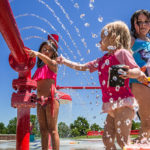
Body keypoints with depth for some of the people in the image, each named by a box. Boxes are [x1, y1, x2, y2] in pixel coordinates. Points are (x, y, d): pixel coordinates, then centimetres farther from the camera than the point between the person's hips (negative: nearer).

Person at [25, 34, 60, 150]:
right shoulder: (39, 68, 20)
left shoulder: (53, 63, 3)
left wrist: (38, 54, -37)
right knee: (43, 130, 7)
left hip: (51, 99, -6)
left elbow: (50, 62, -22)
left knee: (52, 129, -8)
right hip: (40, 100, 6)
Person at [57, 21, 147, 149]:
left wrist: (129, 73, -29)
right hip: (112, 106, 8)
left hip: (123, 102, -8)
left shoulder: (122, 53, -2)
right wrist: (65, 61, 29)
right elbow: (82, 67, 26)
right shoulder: (102, 60, 19)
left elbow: (138, 71, -6)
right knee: (107, 139, 6)